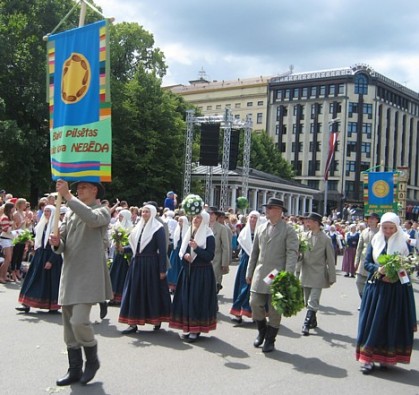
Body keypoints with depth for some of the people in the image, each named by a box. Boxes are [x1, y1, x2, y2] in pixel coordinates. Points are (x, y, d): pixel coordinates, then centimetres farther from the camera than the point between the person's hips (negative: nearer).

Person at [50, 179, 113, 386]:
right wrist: (57, 243, -11)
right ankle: (75, 370, 21)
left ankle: (92, 359, 9)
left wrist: (68, 196, -27)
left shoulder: (102, 211, -2)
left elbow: (91, 218, -28)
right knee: (69, 325, 8)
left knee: (79, 321, -16)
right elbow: (62, 246, 12)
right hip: (69, 275, 7)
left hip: (88, 275, -6)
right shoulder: (70, 213, 16)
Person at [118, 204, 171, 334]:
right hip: (137, 264, 6)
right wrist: (123, 249, -3)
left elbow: (162, 250, -11)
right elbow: (135, 246, 15)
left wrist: (162, 270, -15)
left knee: (153, 292, 2)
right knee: (135, 293, 4)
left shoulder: (158, 229, -7)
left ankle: (157, 321, 19)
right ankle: (133, 323, 8)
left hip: (151, 264, -6)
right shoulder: (139, 227, 12)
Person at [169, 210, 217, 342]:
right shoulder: (189, 233, 11)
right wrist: (185, 255, -7)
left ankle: (197, 329, 4)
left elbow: (210, 256, -13)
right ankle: (188, 327, 14)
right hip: (187, 271, 6)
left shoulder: (208, 236, -8)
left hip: (202, 272, -6)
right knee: (186, 298, 5)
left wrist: (197, 248, -23)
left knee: (198, 299, -4)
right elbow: (181, 251, 15)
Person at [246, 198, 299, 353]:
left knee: (274, 309, 4)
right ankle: (262, 332, 28)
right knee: (255, 303, 3)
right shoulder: (260, 228, 11)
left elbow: (292, 253, -11)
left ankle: (270, 340, 18)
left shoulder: (288, 230, -5)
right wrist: (249, 272, 13)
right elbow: (254, 252, 15)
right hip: (260, 274, 4)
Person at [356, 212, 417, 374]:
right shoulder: (375, 241, 4)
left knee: (393, 324, 4)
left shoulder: (404, 243, -1)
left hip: (397, 288, -1)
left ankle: (387, 358, 17)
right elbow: (366, 263, 4)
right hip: (376, 288, 1)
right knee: (373, 322, 1)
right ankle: (368, 359, 5)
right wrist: (379, 270, -16)